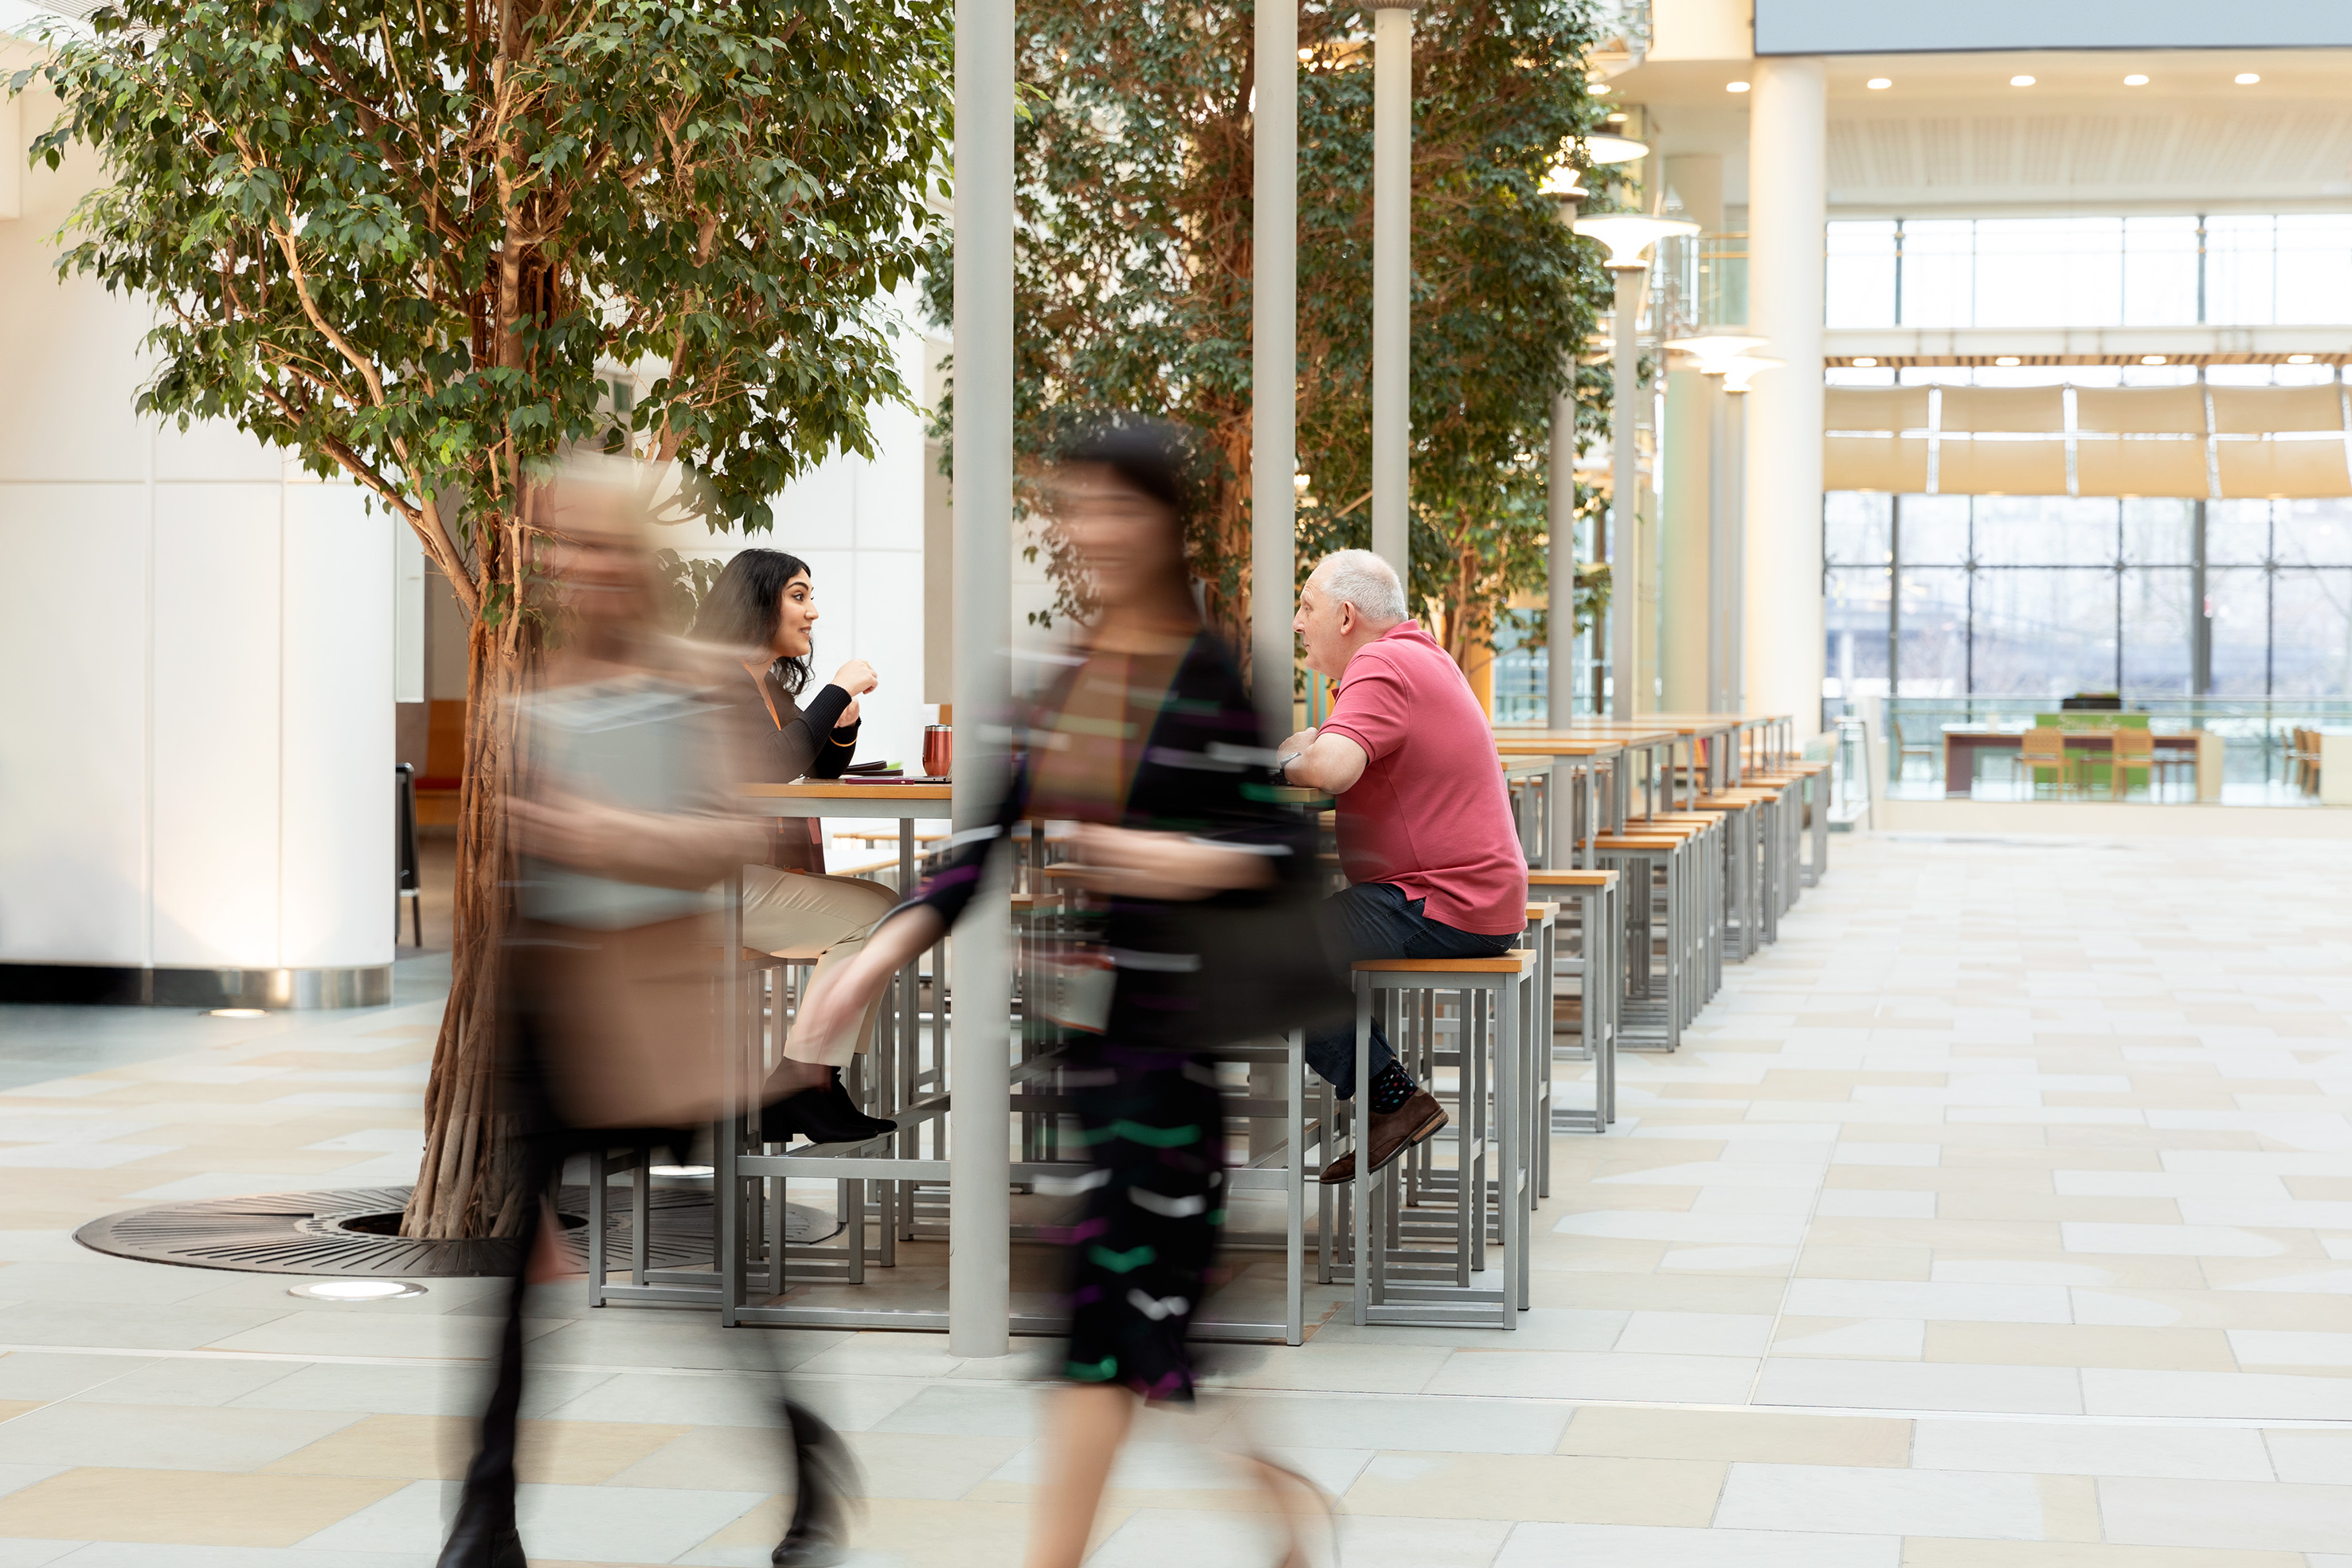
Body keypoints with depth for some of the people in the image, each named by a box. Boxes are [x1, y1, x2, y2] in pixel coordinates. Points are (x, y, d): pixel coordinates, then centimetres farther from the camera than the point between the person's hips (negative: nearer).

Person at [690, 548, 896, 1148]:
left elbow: (824, 770, 27)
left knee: (884, 913, -5)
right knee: (876, 913, -17)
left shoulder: (772, 684, 20)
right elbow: (774, 765, -23)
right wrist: (839, 690, -17)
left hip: (759, 873, 10)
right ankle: (803, 1082, -13)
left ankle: (816, 1083, -6)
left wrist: (844, 722, 5)